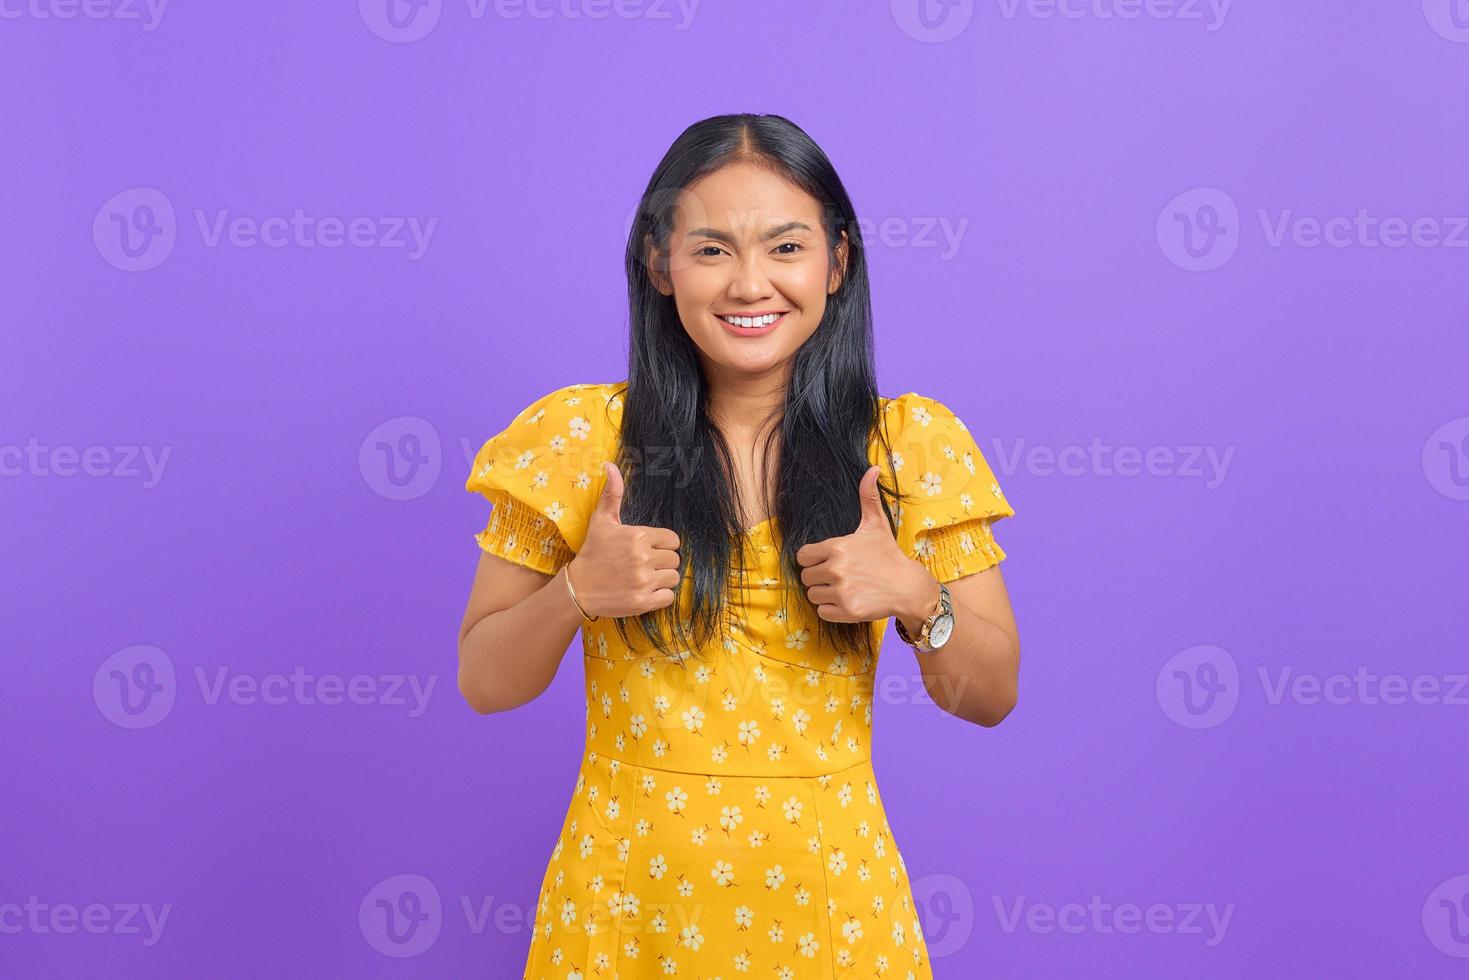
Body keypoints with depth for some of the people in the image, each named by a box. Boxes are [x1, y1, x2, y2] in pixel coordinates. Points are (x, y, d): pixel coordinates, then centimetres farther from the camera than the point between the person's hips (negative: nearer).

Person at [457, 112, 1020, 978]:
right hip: (627, 898, 0)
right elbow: (485, 684, -1)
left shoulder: (910, 445, -4)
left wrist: (916, 596, -17)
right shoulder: (582, 436, -6)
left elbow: (991, 697, 1)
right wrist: (577, 591, -19)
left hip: (829, 899, 1)